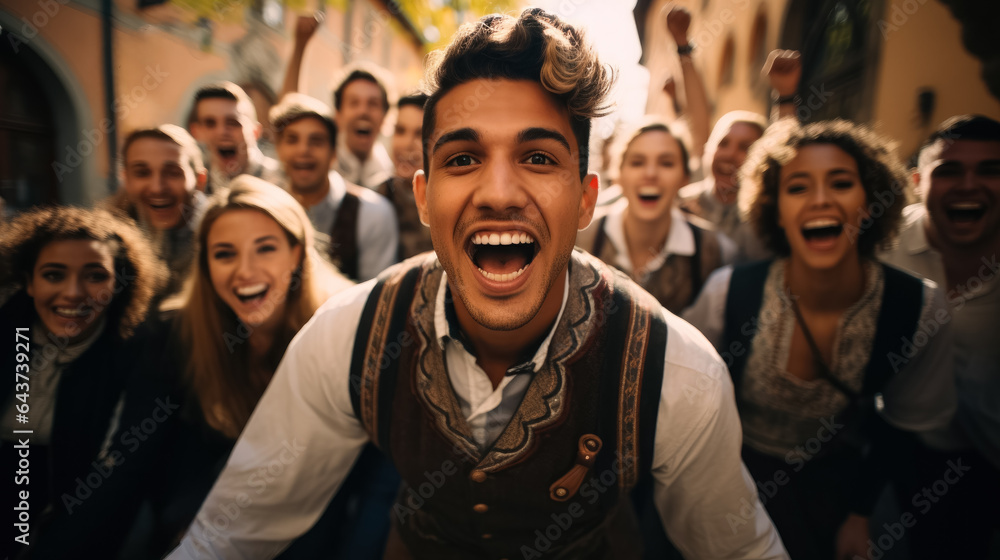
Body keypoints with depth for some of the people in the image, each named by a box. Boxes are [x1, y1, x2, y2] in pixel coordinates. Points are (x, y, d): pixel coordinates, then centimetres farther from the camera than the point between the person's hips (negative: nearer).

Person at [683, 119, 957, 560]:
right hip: (739, 466, -1)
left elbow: (905, 422, -4)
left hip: (836, 476, 2)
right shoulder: (729, 293, -26)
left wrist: (861, 512, 1)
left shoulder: (919, 308, -21)